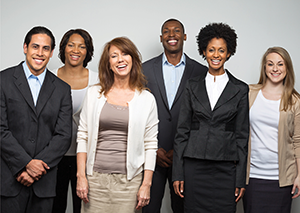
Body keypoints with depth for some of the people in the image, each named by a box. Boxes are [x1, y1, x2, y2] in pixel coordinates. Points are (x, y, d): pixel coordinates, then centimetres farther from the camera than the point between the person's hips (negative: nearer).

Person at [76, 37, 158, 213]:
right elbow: (83, 136, 7)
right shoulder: (94, 94, 6)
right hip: (95, 177, 1)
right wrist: (81, 175, 0)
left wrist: (146, 185, -2)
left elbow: (150, 145, 3)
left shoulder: (147, 99, 3)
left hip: (129, 180, -1)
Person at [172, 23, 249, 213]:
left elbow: (242, 135, 4)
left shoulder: (240, 89, 4)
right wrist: (178, 173, 1)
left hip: (226, 168, -1)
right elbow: (182, 130, 6)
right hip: (194, 166, 1)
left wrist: (241, 179, -1)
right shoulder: (193, 86, 7)